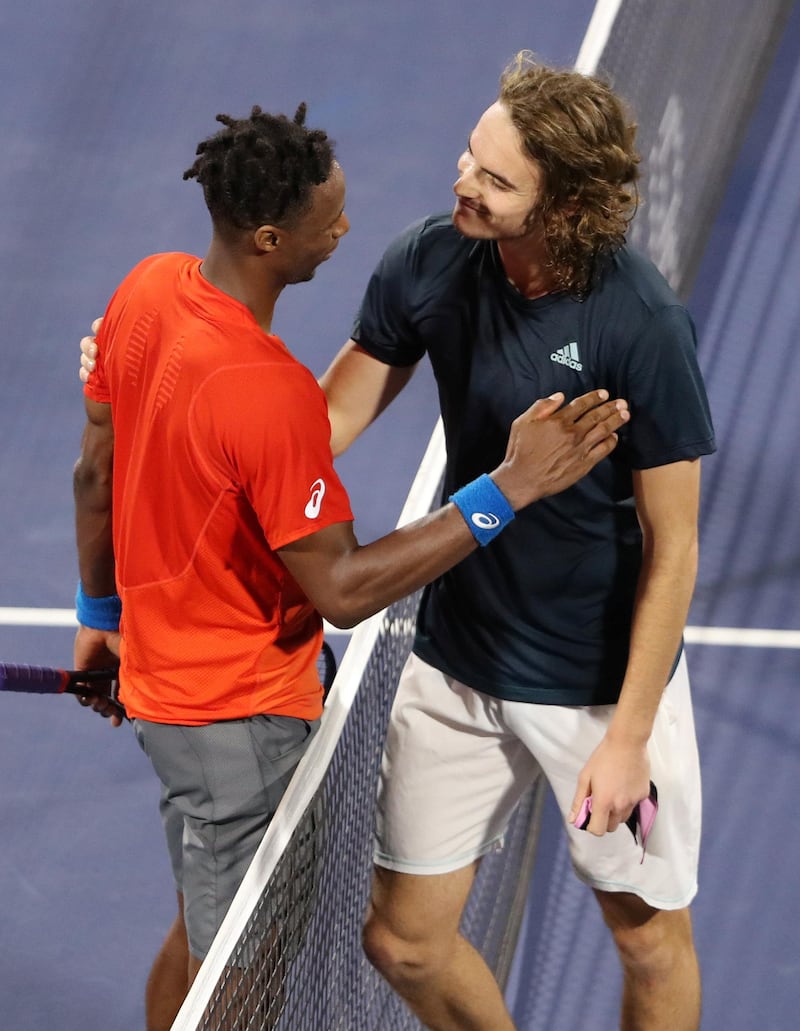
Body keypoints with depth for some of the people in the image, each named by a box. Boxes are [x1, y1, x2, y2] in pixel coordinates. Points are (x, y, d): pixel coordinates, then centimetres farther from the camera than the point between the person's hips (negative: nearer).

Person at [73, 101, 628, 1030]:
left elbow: (95, 476, 7)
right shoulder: (268, 393, -34)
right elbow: (343, 590, -28)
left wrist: (101, 613, 22)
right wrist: (510, 487, -29)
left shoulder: (148, 288, -6)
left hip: (160, 673, 9)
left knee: (199, 933, 28)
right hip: (240, 718, -9)